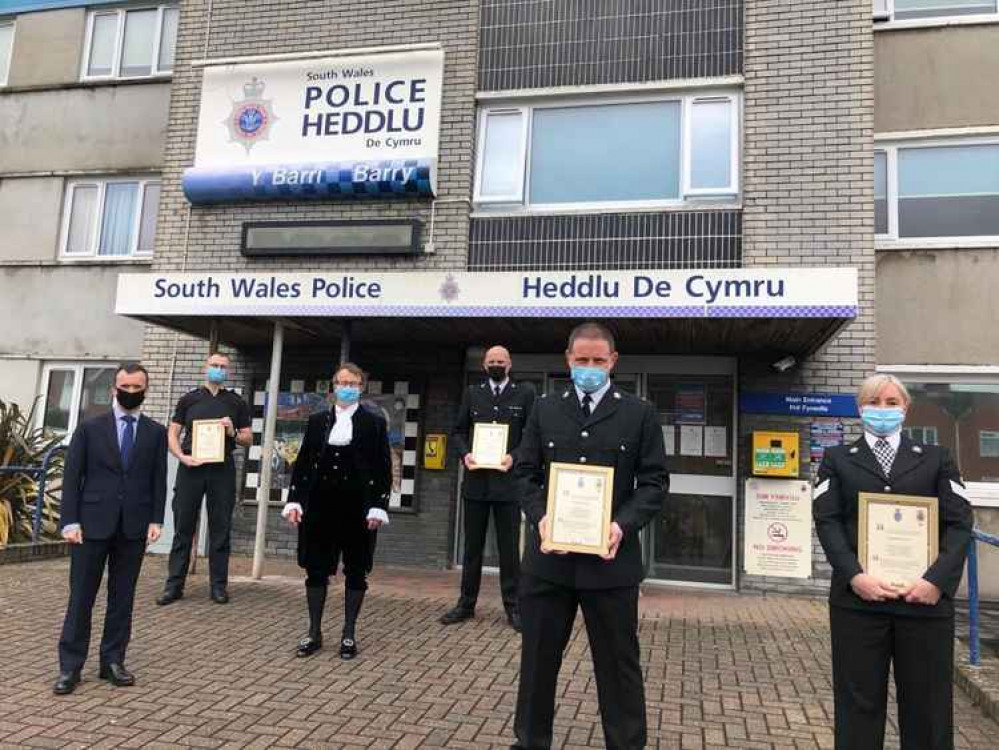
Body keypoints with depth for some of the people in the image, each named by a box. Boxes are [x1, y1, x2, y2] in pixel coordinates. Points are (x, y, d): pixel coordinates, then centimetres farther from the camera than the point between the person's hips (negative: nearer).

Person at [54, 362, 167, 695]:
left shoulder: (156, 432, 6)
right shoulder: (90, 428, 2)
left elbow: (158, 480, 5)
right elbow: (72, 476, 0)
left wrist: (156, 520, -3)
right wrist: (70, 521, -7)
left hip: (134, 528, 2)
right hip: (93, 525, -1)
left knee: (122, 598, 8)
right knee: (81, 597, 3)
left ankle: (112, 661, 19)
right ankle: (70, 667, 13)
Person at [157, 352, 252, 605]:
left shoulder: (236, 403, 11)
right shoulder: (189, 399, 10)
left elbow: (248, 439, 11)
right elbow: (173, 434, 8)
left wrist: (233, 433, -10)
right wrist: (182, 456, -10)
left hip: (222, 470, 0)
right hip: (191, 468, 0)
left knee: (220, 528, 3)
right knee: (183, 528, 3)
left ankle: (219, 585, 10)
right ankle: (174, 585, 10)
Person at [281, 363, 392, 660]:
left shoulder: (374, 422, 2)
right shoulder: (317, 421, 10)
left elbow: (384, 468, -2)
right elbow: (302, 462, 9)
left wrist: (378, 507, -10)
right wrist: (294, 500, 1)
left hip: (358, 506, -2)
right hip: (320, 504, 2)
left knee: (355, 570, 5)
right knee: (316, 568, 6)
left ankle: (349, 634, 16)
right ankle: (314, 632, 18)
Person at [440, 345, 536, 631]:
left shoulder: (525, 393, 2)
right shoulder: (472, 393, 10)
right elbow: (458, 430, 11)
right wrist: (465, 453, -7)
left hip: (508, 481, -2)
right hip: (476, 480, 3)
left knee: (509, 547, 4)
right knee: (472, 545, 11)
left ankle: (513, 606, 15)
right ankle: (466, 603, 22)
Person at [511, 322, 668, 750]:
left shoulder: (640, 414, 2)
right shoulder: (544, 410, 8)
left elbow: (654, 481, -1)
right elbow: (525, 472, 7)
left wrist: (623, 525, -16)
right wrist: (540, 516, -11)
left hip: (611, 560, -2)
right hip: (548, 557, 2)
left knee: (619, 663, 10)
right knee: (538, 658, 14)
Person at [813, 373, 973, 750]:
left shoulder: (937, 459, 13)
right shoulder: (837, 459, 11)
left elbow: (959, 523, 3)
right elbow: (827, 521, 0)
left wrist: (938, 579, -11)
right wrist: (855, 575, -14)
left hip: (925, 598, 1)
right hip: (858, 598, -1)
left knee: (927, 705, 9)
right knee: (859, 702, 6)